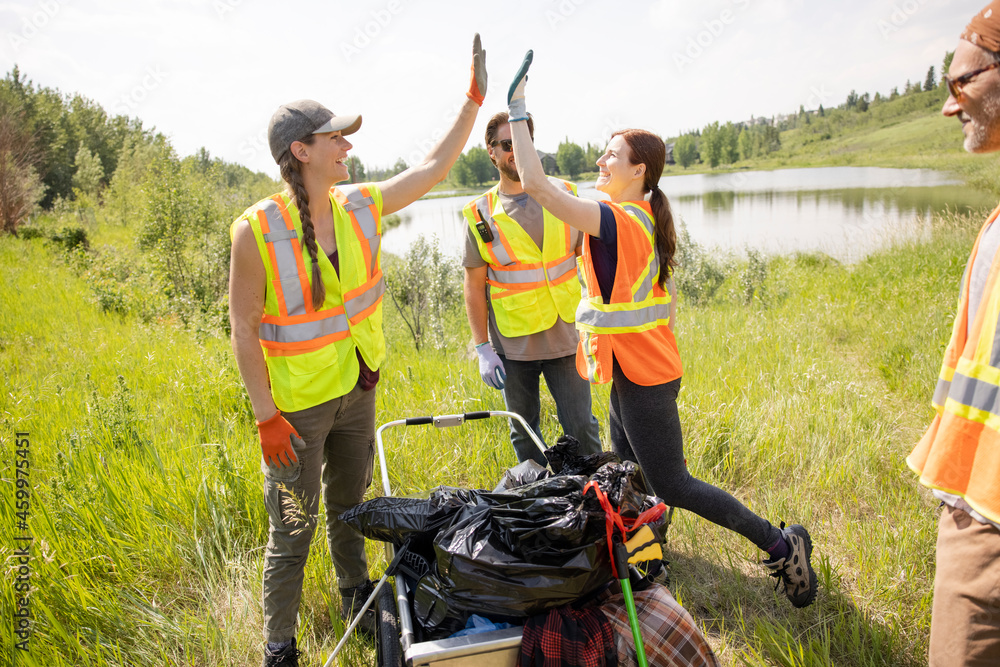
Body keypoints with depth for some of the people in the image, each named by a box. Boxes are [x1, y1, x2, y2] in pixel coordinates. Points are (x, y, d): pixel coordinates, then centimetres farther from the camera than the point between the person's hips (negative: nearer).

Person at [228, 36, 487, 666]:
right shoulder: (258, 230, -20)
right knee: (293, 531, 7)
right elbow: (244, 329, -16)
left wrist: (474, 100, 4)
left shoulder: (361, 206, -4)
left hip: (358, 389, 6)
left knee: (350, 505, 25)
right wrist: (267, 416, -17)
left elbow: (435, 166, 6)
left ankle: (356, 595, 50)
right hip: (297, 404, -5)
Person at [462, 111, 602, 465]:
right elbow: (474, 284, 0)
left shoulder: (564, 195, 2)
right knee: (524, 434, 13)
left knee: (581, 428, 5)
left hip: (566, 337, 0)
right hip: (513, 346, 0)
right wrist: (482, 348, -4)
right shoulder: (481, 214, -2)